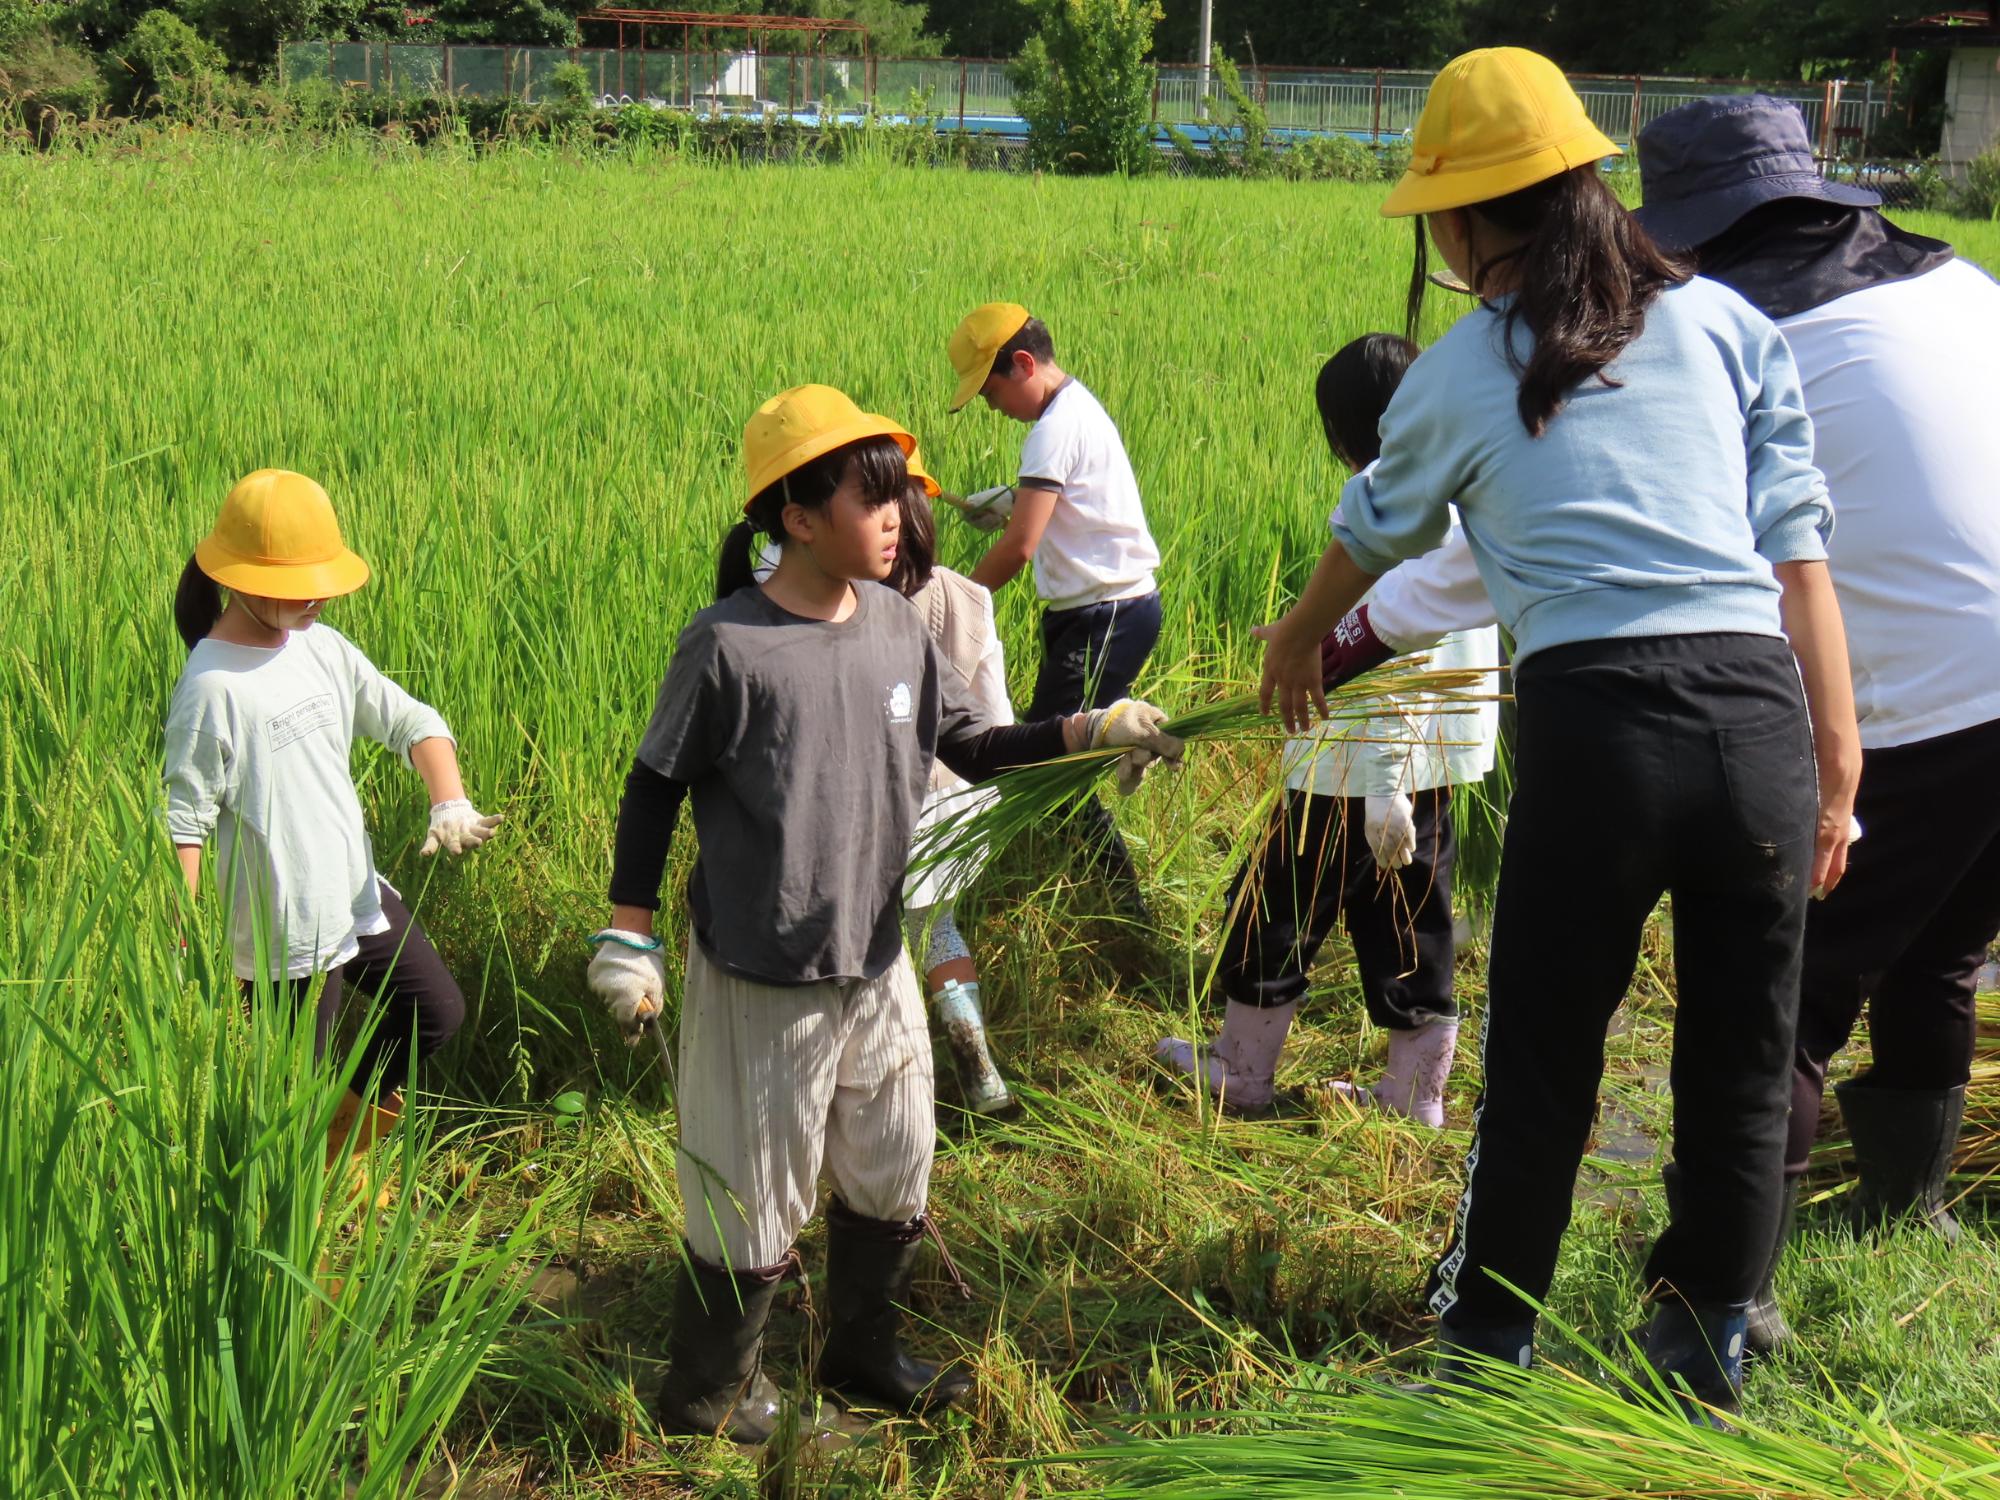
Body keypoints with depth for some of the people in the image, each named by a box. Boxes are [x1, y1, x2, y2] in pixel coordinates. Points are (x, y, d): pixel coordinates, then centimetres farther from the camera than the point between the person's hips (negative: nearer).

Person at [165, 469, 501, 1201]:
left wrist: (450, 803, -13)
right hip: (287, 925, -7)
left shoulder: (322, 647, 2)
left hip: (360, 894, 7)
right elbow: (184, 821, -18)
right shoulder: (213, 685, -19)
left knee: (437, 1010, 18)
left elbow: (412, 722, 5)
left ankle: (350, 1116, 40)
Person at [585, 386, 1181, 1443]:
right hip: (760, 983, -6)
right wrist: (627, 938, -8)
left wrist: (1087, 732, -5)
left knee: (892, 1178, 21)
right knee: (753, 1198, 8)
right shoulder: (728, 644, -18)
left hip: (877, 965, 6)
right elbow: (656, 788, -9)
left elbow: (970, 749, 8)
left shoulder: (897, 625, -1)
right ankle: (707, 1391, 31)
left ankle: (863, 1353, 44)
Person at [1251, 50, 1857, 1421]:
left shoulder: (1460, 375, 9)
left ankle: (1485, 1353, 30)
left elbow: (1372, 538, 28)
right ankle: (1707, 1363, 31)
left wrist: (1300, 642, 49)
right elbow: (1801, 560, 7)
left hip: (1597, 725, -2)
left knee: (1543, 1069, 14)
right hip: (1763, 715, 2)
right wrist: (1840, 772, 10)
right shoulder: (1725, 321, 12)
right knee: (1745, 1066, 16)